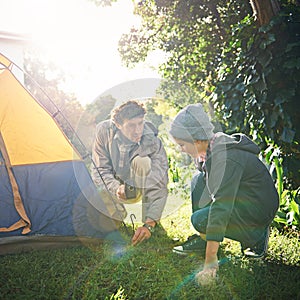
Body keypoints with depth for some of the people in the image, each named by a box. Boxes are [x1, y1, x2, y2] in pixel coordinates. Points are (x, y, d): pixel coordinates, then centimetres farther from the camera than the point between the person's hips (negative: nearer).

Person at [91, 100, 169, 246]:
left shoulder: (152, 142, -27)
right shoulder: (104, 132, -21)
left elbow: (159, 187, -31)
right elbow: (101, 170, -14)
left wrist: (149, 225, -41)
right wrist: (116, 188, -37)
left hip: (139, 189, -2)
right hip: (114, 187, 2)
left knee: (143, 162, -33)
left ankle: (148, 220, -22)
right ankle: (118, 214, 5)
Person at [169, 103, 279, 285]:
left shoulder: (226, 159, -31)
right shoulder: (211, 146, -3)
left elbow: (221, 207, -35)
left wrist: (210, 259, -34)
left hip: (260, 207, -9)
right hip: (240, 196, 9)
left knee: (200, 220, -19)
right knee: (199, 180, -1)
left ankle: (257, 235, -2)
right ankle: (203, 238, 4)